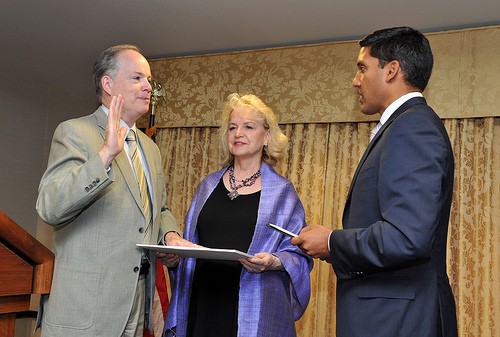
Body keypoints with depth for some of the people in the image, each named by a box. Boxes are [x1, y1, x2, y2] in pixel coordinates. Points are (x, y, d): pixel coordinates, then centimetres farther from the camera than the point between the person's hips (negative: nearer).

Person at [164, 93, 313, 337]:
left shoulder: (282, 191, 2)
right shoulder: (209, 185, 12)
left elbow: (299, 255, -1)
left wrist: (274, 262, -20)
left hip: (255, 309, -3)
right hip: (204, 303, 3)